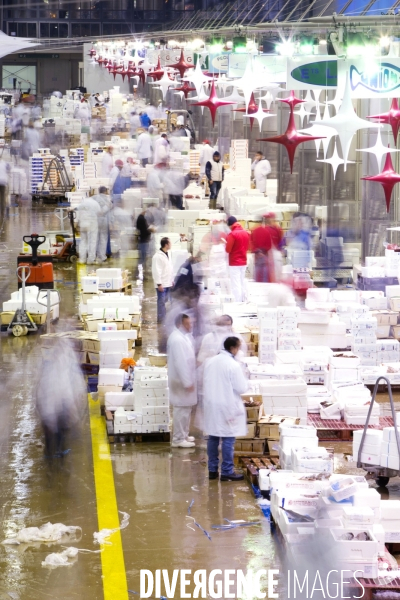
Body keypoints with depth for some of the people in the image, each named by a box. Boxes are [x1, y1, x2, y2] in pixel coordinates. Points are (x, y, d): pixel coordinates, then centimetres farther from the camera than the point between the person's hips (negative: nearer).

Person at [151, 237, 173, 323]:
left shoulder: (166, 255, 15)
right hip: (162, 284, -9)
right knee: (161, 301, -5)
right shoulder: (158, 256, -15)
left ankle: (164, 319, 17)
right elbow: (156, 271, -18)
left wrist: (172, 280, 19)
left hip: (168, 283, 9)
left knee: (165, 301, 12)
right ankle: (161, 320, 0)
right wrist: (159, 283, -20)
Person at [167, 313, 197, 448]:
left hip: (185, 379, 10)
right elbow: (180, 362, -25)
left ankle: (183, 435, 28)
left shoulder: (183, 337, 11)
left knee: (186, 409, 18)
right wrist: (187, 382, -23)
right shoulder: (177, 339, -21)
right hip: (181, 381, -10)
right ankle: (178, 439, 2)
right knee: (181, 409, -4)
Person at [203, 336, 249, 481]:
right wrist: (245, 382, 6)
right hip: (227, 406, -7)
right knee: (228, 439, 0)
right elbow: (241, 388, -14)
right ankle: (227, 472, 2)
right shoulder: (233, 365, -18)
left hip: (211, 405, 7)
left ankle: (212, 470, 17)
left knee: (213, 438, 12)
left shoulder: (211, 362, 2)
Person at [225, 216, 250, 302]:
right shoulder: (246, 233, 6)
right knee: (242, 283, 15)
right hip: (243, 262, 7)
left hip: (234, 263, -7)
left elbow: (228, 249, -14)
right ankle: (242, 302, 18)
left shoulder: (232, 234, -15)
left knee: (235, 285, -5)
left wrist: (226, 243, 4)